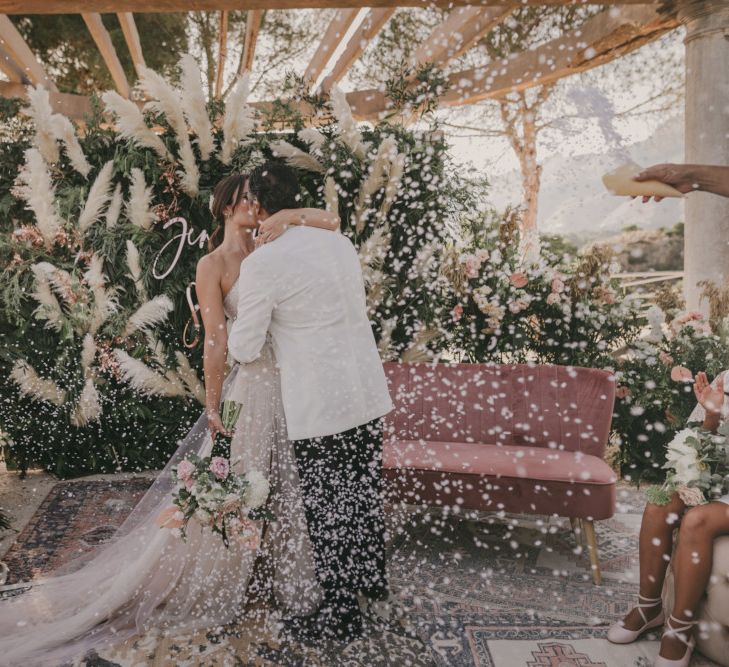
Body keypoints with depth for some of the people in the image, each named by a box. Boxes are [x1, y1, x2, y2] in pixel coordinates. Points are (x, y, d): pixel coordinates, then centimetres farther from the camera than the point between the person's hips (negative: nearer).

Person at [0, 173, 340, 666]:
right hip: (253, 388, -6)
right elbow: (216, 342, -12)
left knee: (286, 489, 19)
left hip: (292, 383, 6)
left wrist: (289, 217, -11)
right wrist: (213, 407, -10)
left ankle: (283, 578, 39)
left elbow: (331, 223, 5)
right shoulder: (214, 265, -9)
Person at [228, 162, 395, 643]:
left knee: (328, 511, 9)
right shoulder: (342, 244, 5)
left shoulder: (262, 264, -14)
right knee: (366, 496, 21)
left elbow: (245, 350, -8)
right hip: (368, 392, 7)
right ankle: (373, 591, 41)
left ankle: (342, 617, 26)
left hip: (318, 405, -7)